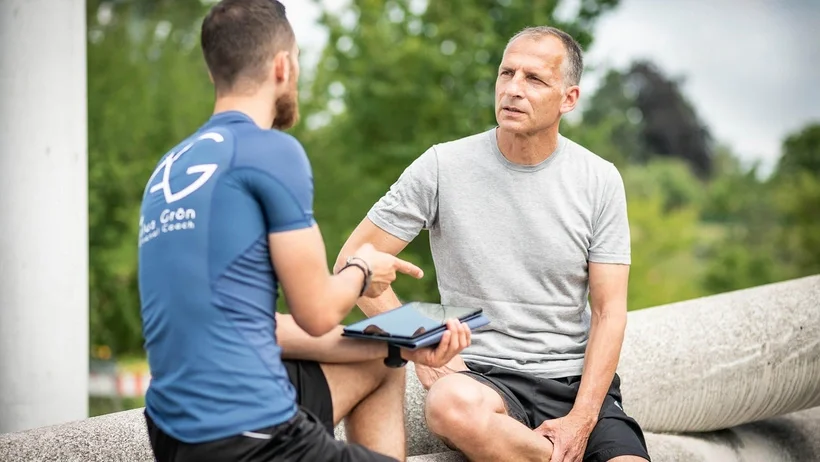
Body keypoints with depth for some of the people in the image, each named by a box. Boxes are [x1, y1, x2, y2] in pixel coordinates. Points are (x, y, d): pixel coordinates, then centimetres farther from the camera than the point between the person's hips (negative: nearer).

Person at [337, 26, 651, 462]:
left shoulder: (600, 181, 3)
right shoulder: (443, 166, -2)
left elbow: (608, 311, 1)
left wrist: (580, 420, -12)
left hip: (577, 381, 0)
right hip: (484, 375, 0)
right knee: (451, 404, -36)